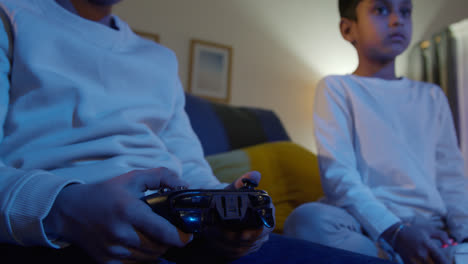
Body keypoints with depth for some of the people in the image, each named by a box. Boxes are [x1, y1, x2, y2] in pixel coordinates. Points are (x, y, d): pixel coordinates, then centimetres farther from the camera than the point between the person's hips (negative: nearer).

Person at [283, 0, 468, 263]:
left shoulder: (432, 96, 20)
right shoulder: (336, 88, 5)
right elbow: (337, 174, -8)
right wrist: (394, 231, -21)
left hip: (429, 226, 1)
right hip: (366, 222, 0)